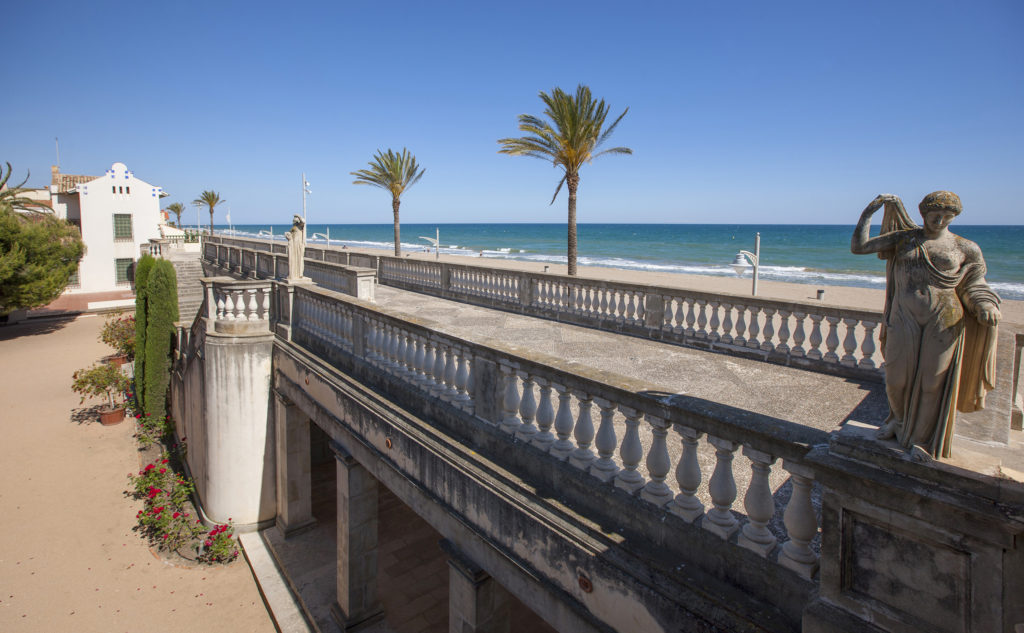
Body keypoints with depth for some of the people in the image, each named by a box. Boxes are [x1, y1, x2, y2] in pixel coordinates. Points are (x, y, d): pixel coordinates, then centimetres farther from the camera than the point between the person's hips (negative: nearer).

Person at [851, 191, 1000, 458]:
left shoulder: (965, 249, 5)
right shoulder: (903, 238, 6)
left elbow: (975, 287, 6)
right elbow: (859, 246, -2)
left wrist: (986, 306, -16)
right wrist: (871, 209, -3)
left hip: (944, 323, 0)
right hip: (904, 319, 1)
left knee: (932, 382, 8)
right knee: (896, 378, 6)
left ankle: (920, 438, 29)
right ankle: (899, 418, 39)